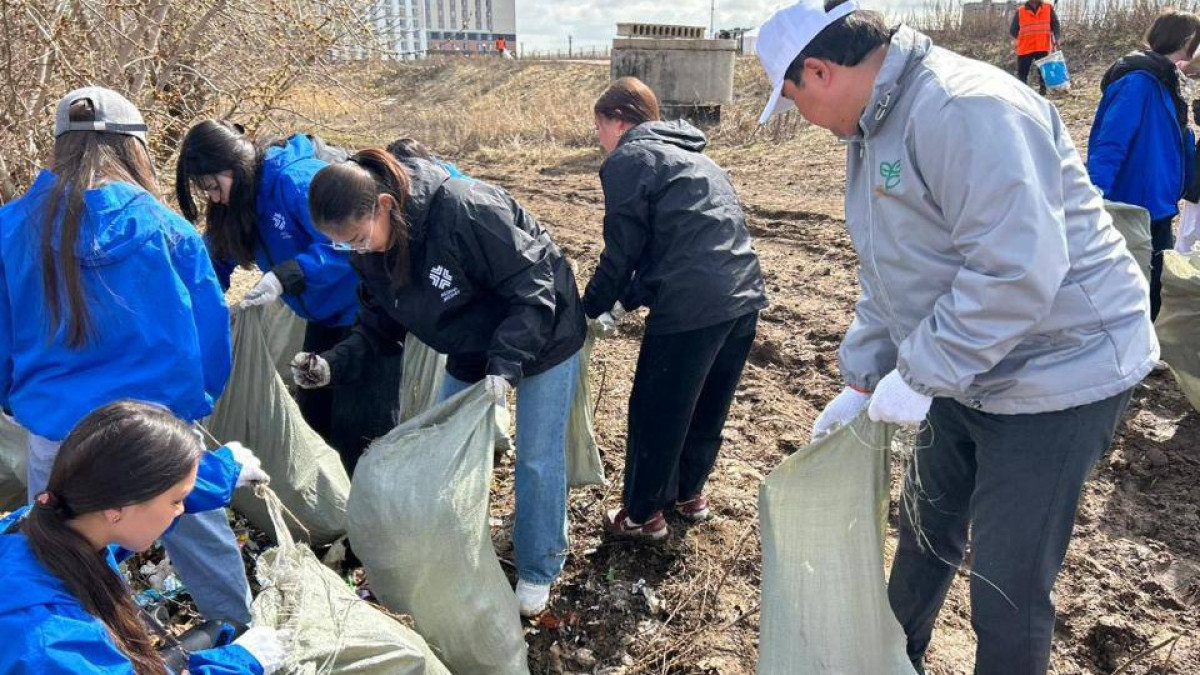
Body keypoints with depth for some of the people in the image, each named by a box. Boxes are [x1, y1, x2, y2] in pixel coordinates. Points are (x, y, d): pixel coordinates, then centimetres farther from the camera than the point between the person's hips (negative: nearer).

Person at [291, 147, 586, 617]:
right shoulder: (371, 251, -12)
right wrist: (335, 364, -18)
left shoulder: (465, 210, -35)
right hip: (472, 353, 7)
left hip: (543, 339, -7)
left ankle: (539, 572, 22)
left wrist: (506, 365, -38)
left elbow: (533, 288, -31)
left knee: (537, 458, 0)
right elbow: (380, 324, -1)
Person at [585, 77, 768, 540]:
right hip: (744, 298, 8)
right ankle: (690, 493, 40)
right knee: (708, 407, 23)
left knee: (654, 414, 10)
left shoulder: (628, 159, -1)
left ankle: (643, 515, 25)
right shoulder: (692, 156, 25)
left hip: (691, 306, -8)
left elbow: (622, 250, -3)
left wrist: (590, 309, 12)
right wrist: (625, 302, 29)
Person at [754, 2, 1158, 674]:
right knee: (927, 528, 23)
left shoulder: (966, 109, -25)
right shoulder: (874, 129, 7)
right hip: (961, 372, 10)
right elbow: (887, 275, 13)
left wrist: (917, 375, -25)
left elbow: (1017, 269, -32)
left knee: (1008, 586, 0)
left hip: (1057, 371, -9)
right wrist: (862, 382, 11)